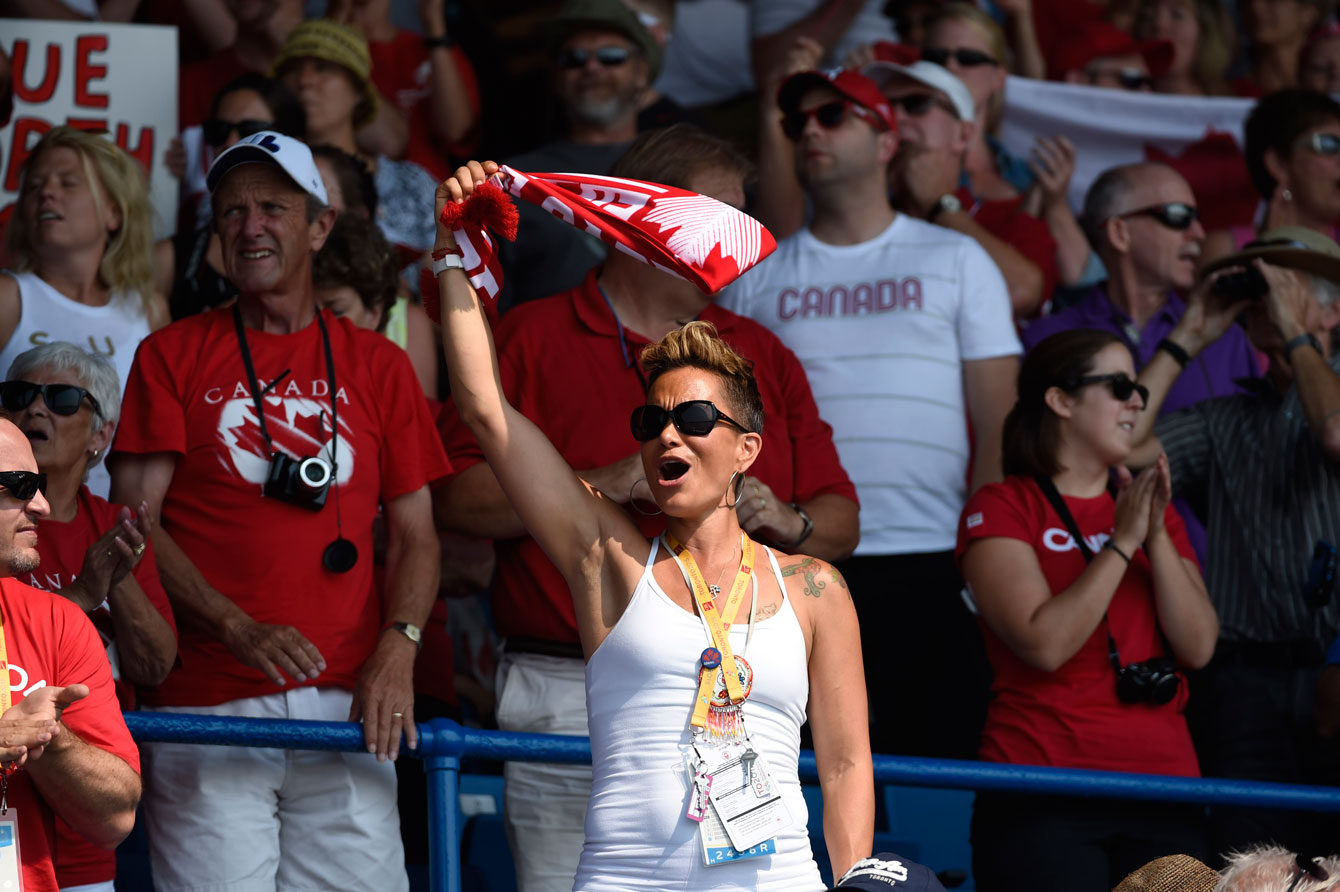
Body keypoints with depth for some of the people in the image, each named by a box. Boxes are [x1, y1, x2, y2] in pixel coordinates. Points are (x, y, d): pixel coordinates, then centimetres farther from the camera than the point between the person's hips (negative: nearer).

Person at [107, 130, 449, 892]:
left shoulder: (378, 365, 15)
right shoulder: (174, 357, 9)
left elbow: (415, 534, 13)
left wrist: (397, 649, -6)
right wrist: (238, 629, -13)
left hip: (347, 703, 2)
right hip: (207, 705, -2)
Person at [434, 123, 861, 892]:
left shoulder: (762, 355, 18)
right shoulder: (532, 339, 5)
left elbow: (841, 521, 17)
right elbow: (457, 497, -5)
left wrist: (788, 524, -5)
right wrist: (608, 486, -11)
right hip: (570, 705, -3)